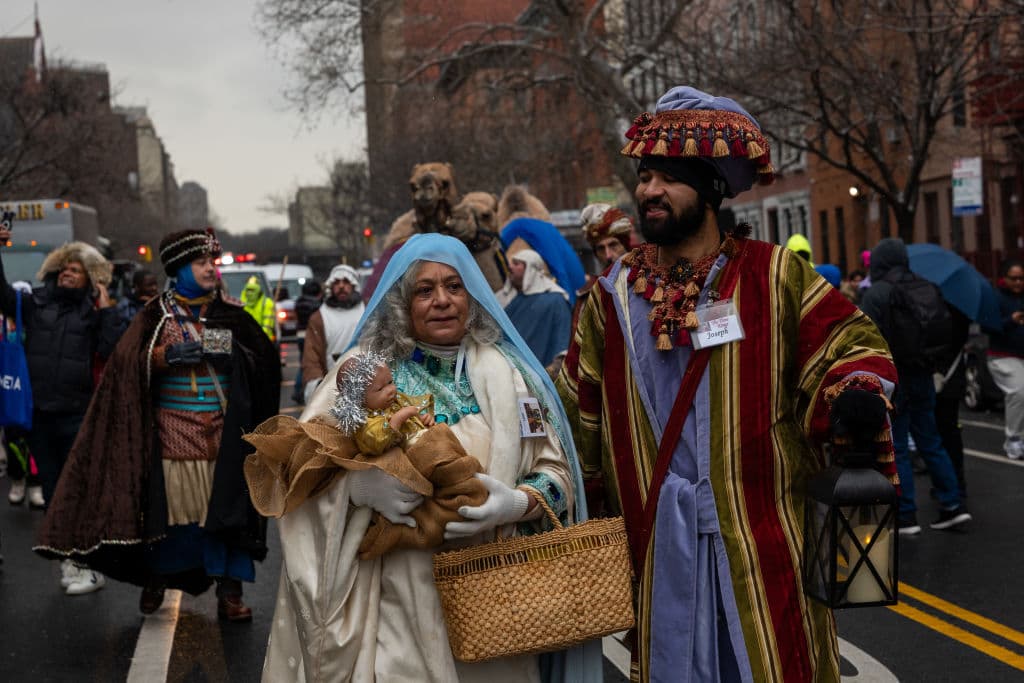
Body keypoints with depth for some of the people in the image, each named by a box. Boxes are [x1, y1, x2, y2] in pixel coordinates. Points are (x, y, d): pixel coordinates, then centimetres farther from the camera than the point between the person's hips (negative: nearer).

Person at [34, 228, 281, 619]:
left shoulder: (230, 315, 10)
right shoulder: (159, 314, 5)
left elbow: (262, 364, 7)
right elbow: (129, 360, -5)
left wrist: (229, 352, -11)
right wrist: (168, 355, -22)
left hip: (223, 432, 1)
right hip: (173, 431, -1)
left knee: (226, 507, -4)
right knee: (171, 505, -1)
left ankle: (229, 591, 1)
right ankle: (155, 576, 21)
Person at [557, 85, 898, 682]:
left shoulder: (776, 277, -2)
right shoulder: (614, 296, 7)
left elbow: (850, 346, 0)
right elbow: (581, 410, 14)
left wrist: (852, 398, -21)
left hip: (764, 537, -2)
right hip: (660, 544, 2)